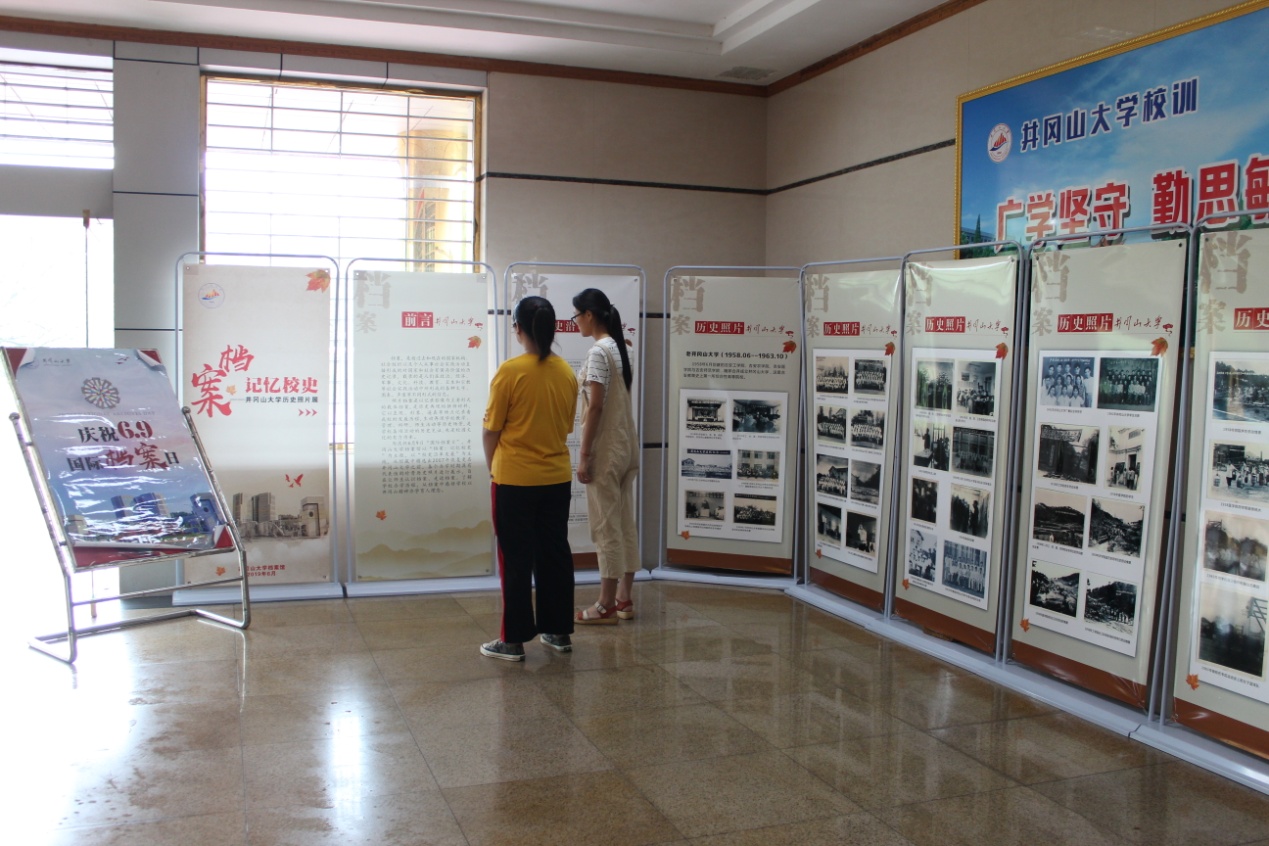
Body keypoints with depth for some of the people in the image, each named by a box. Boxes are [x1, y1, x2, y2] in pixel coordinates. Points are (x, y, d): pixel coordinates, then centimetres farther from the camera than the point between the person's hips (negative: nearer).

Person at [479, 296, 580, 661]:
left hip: (515, 479, -5)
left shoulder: (510, 371, -15)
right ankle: (559, 631, 22)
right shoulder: (566, 372, 1)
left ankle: (513, 640, 9)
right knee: (555, 553, 13)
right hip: (557, 477, 5)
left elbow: (492, 429, -8)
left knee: (516, 559, 3)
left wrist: (492, 466, 8)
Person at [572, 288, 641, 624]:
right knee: (624, 524, 12)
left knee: (606, 527, -2)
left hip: (605, 451, -9)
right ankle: (624, 599, 19)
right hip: (626, 447, 9)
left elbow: (595, 407, -19)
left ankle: (606, 606, 5)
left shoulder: (598, 351, -15)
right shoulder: (621, 349, 11)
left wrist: (584, 455, -16)